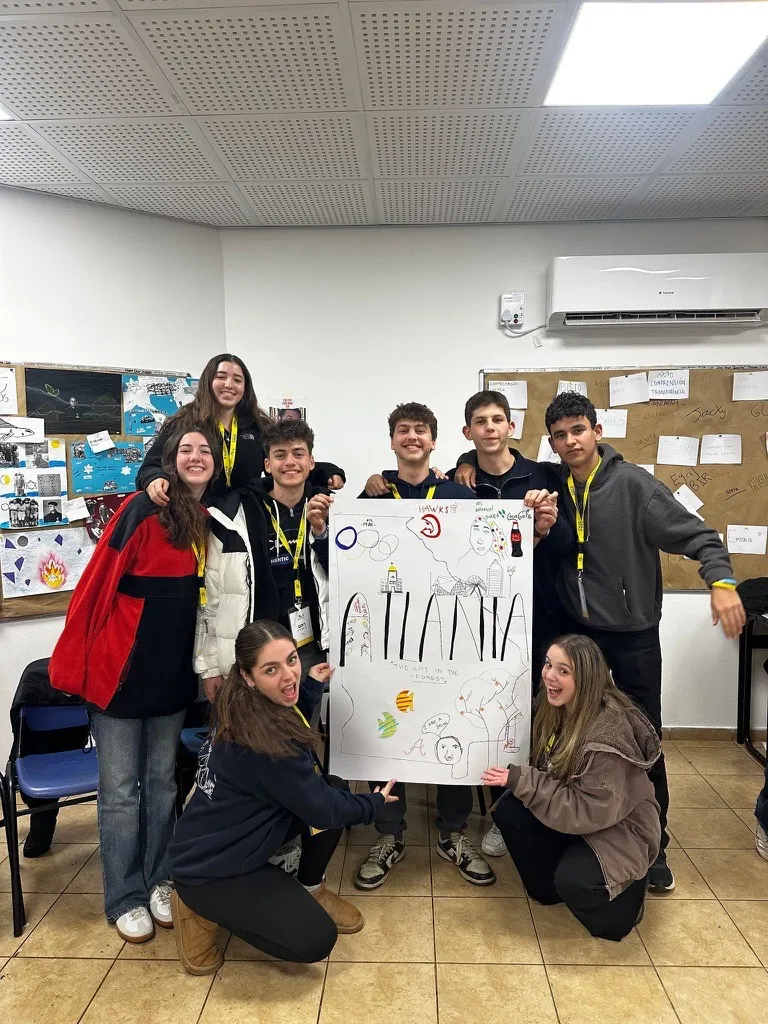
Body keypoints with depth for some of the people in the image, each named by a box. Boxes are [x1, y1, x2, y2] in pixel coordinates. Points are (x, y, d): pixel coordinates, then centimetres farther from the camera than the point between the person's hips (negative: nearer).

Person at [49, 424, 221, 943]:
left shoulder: (210, 522, 3)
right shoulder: (142, 510, -15)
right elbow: (97, 584, -13)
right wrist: (77, 661, -10)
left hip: (173, 671, 5)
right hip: (121, 667, -5)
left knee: (162, 781, 17)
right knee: (121, 790, 8)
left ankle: (159, 881, 34)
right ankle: (125, 899, 25)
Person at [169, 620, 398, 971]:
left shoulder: (250, 707, -6)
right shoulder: (263, 742, -32)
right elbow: (322, 807, -21)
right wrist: (374, 803, -3)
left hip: (241, 838, 8)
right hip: (209, 869, -8)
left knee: (336, 788, -3)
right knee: (316, 940, -13)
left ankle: (310, 889, 16)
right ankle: (201, 909, 4)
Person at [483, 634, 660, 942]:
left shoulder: (608, 734, -32)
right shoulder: (554, 707, -10)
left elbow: (589, 810, -30)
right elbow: (547, 770, 5)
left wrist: (522, 781, -32)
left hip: (618, 828, -6)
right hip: (574, 814, 7)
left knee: (573, 881, -30)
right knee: (508, 810, -15)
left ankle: (628, 885, 4)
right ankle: (549, 886, 10)